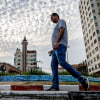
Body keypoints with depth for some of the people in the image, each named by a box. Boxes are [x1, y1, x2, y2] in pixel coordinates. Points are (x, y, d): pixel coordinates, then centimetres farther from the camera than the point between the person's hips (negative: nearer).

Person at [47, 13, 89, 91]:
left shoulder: (61, 21, 12)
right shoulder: (58, 27, 36)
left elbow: (62, 30, -9)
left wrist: (56, 42, -20)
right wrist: (53, 50, 21)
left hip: (60, 46, -10)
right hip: (56, 48, 10)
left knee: (62, 62, -26)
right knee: (53, 65, -6)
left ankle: (82, 80, -26)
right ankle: (55, 86, -16)